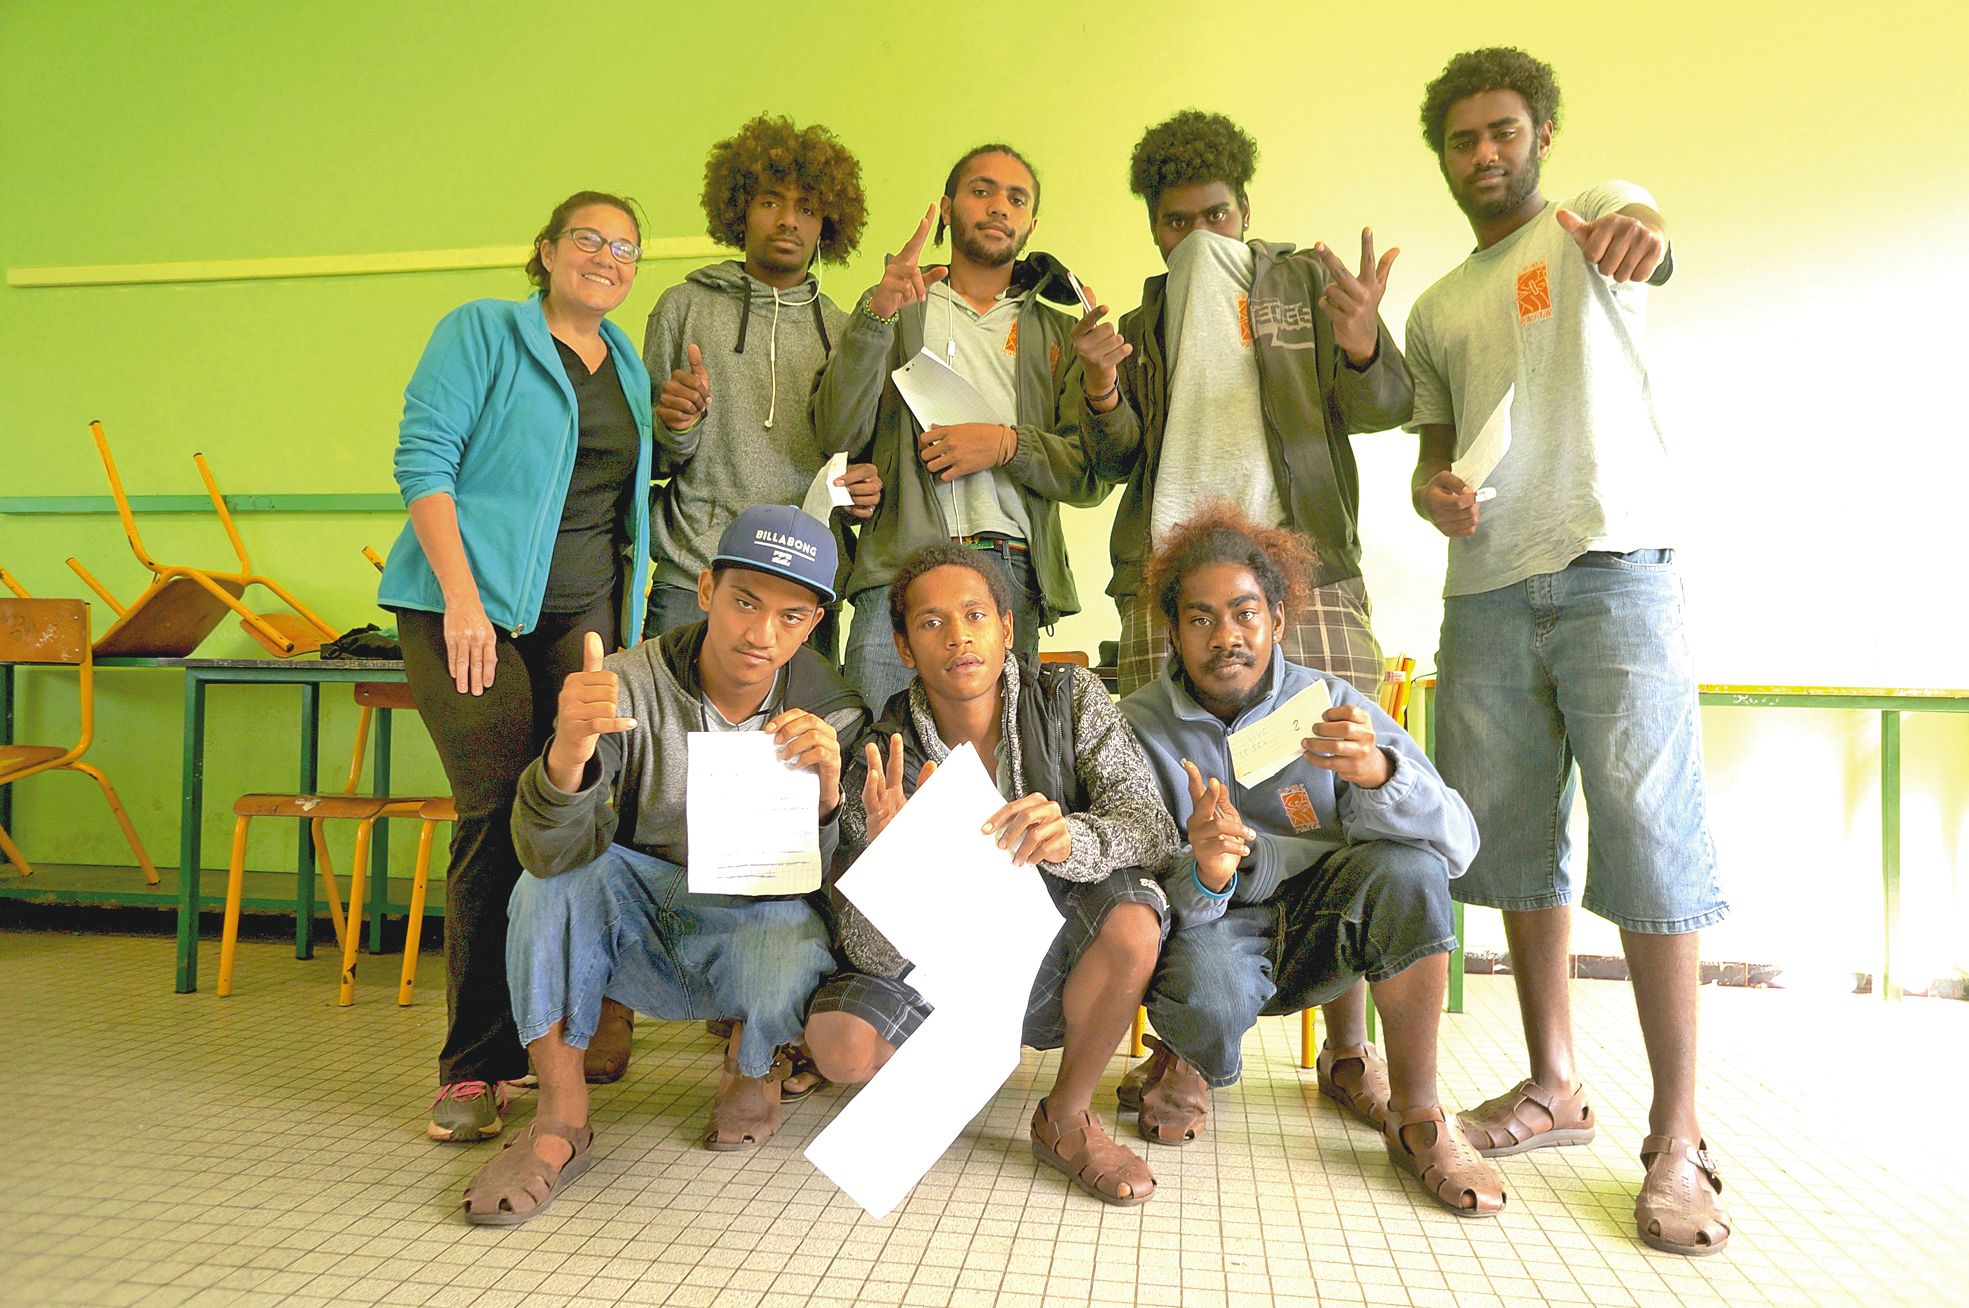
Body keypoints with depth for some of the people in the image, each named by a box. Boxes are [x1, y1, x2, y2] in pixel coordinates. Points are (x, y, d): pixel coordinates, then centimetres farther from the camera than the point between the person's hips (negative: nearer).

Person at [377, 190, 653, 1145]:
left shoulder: (629, 368, 20)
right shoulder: (481, 331, 3)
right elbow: (423, 458, -6)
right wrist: (463, 596, -16)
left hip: (585, 612, 5)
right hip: (475, 603, -5)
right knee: (499, 817, -11)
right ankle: (475, 1066, 0)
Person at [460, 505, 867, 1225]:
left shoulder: (831, 712, -12)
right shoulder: (628, 686, -16)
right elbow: (554, 855, -27)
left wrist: (825, 794, -34)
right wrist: (567, 755, -48)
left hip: (755, 918, 0)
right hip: (638, 929, 1)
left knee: (791, 950, -33)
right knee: (552, 880, -27)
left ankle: (751, 1066, 5)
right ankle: (561, 1119, -12)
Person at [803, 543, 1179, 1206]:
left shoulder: (1069, 697, -11)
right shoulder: (883, 763, -15)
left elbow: (1152, 825, -21)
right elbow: (874, 955, -18)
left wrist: (1070, 837, -44)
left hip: (1053, 964, 0)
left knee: (1130, 917, -32)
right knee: (840, 1044, -25)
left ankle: (1066, 1116, -7)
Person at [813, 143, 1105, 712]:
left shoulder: (1058, 334, 21)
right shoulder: (895, 307, 18)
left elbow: (1092, 473, 10)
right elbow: (839, 435, 1)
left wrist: (1007, 445, -7)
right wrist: (876, 316, -11)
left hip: (1011, 576, 2)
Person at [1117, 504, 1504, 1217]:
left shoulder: (1329, 703, -9)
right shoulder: (1136, 727, -10)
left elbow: (1456, 843, -18)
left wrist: (1378, 774, -39)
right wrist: (1200, 877, -38)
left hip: (1316, 923, 2)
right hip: (1208, 927, -1)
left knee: (1406, 866, -27)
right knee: (1208, 987, -35)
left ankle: (1415, 1117, -11)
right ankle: (1182, 1062, 5)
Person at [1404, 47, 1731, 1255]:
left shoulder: (1591, 217, 7)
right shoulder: (1438, 309, 21)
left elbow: (1649, 239, -18)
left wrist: (1639, 228, -43)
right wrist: (1433, 492, -4)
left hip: (1612, 570, -5)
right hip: (1486, 591, 6)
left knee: (1649, 839, -9)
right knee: (1514, 839, 7)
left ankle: (1678, 1140, -1)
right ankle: (1555, 1086, 20)